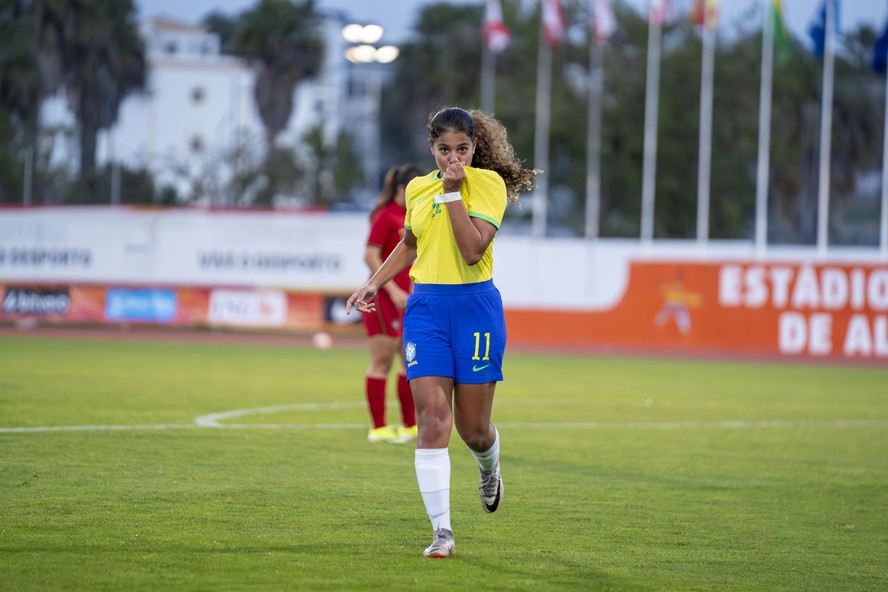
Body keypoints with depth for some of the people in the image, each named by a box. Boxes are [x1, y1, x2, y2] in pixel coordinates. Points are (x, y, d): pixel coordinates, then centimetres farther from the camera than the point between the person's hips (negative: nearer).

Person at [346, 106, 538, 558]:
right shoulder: (417, 189, 9)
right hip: (425, 306, 3)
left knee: (473, 428, 5)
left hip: (475, 306, -3)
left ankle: (488, 468, 43)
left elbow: (472, 250, -20)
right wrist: (374, 283, 20)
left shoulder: (489, 182, -6)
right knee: (432, 420, -11)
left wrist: (453, 191, -19)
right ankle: (441, 532, -12)